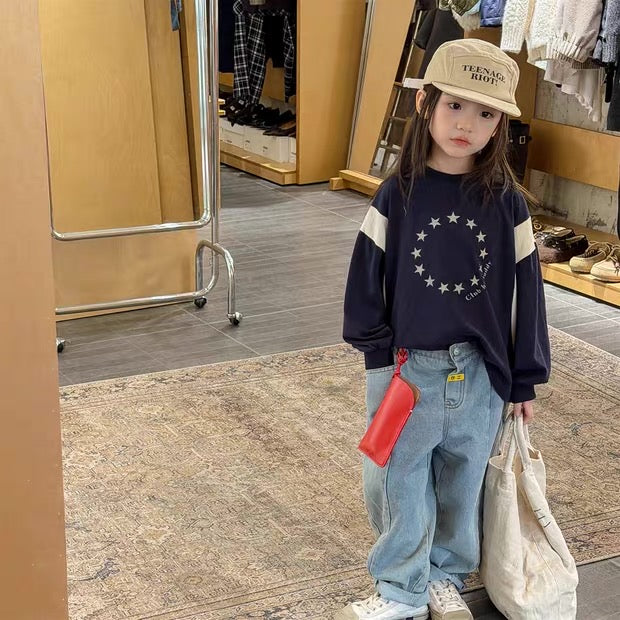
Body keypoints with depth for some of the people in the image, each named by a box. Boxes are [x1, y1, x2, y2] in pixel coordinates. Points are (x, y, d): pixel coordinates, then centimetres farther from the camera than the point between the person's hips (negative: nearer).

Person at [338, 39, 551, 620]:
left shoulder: (506, 202, -5)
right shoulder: (398, 194, -6)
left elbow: (525, 290, 0)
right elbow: (368, 275, 0)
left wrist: (524, 380, 2)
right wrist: (377, 348, -3)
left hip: (480, 373, 1)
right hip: (406, 367, 0)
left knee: (462, 481, 15)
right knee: (400, 480, 8)